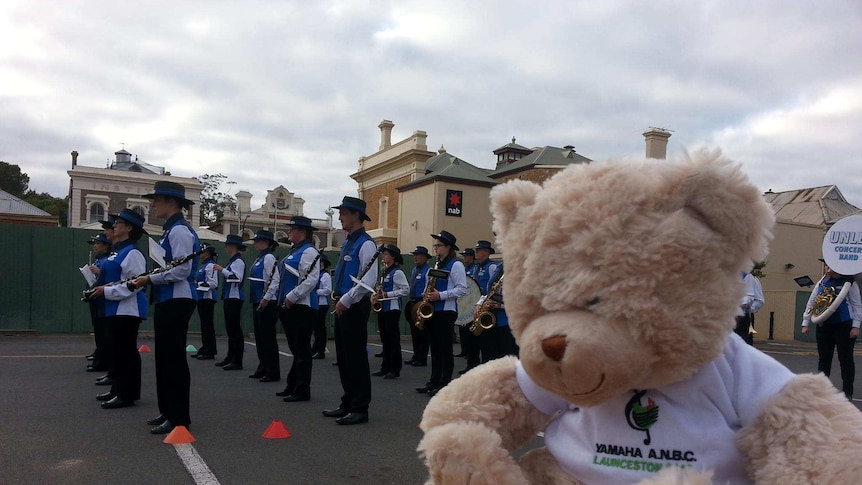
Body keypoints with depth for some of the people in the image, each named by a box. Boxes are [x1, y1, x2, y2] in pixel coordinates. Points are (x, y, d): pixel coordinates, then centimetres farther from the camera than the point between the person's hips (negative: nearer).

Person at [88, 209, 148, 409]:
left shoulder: (132, 253, -15)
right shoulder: (117, 251, 16)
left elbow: (135, 284, -22)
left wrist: (106, 291, -20)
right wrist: (100, 288, 9)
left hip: (127, 310, -10)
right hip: (115, 309, 10)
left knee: (126, 352, -4)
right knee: (117, 350, 16)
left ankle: (127, 394, 2)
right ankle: (118, 389, 26)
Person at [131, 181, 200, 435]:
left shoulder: (180, 231, -15)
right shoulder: (172, 230, 16)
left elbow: (182, 270, -22)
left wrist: (150, 279, -14)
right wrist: (149, 279, 11)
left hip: (176, 302, -11)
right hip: (167, 301, 11)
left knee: (174, 358, -5)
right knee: (165, 357, 16)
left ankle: (179, 418, 3)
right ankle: (168, 411, 26)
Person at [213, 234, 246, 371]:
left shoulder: (238, 261, -12)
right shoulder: (233, 260, 18)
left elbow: (238, 278, -23)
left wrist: (222, 270, -21)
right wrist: (221, 270, 15)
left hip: (235, 298, -10)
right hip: (229, 297, 10)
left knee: (235, 329, -8)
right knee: (230, 329, 15)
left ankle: (237, 361, -4)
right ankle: (230, 357, 23)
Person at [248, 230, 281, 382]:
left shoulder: (269, 258, -13)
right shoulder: (260, 258, 16)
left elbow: (275, 281, -20)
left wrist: (266, 298, -22)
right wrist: (258, 300, 17)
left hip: (267, 303, -10)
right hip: (258, 302, 10)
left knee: (268, 337, -4)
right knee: (259, 336, 14)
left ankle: (273, 373, 3)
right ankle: (263, 369, 24)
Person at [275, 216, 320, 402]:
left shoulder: (308, 251, -12)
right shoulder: (294, 251, 18)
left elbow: (311, 280, -22)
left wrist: (292, 297, -20)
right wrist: (284, 300, 16)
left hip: (302, 307, -10)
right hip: (290, 307, 10)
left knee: (302, 350, -4)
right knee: (295, 348, 15)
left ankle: (302, 390, 3)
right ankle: (292, 386, 24)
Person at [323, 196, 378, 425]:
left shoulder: (365, 244, -13)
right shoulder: (347, 243, 16)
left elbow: (368, 281, -21)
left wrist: (345, 300, -20)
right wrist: (337, 296, 13)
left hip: (355, 307, -9)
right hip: (343, 306, 10)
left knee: (356, 357, -3)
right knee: (343, 357, 13)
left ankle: (360, 409, 5)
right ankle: (347, 404, 23)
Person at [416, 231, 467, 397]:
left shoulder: (456, 265, -7)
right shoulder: (437, 265, 18)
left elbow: (462, 289, -14)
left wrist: (441, 295, -20)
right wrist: (428, 295, 6)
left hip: (446, 311, -8)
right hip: (432, 310, 8)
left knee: (445, 348, -3)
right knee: (434, 347, 11)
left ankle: (445, 383, 3)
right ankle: (434, 381, 18)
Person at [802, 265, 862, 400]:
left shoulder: (850, 283, -3)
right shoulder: (822, 283, 9)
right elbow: (811, 303, 13)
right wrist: (806, 323, 11)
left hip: (844, 326, -4)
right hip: (824, 326, 4)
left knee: (845, 359, 2)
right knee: (823, 358, 8)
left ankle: (847, 393, 10)